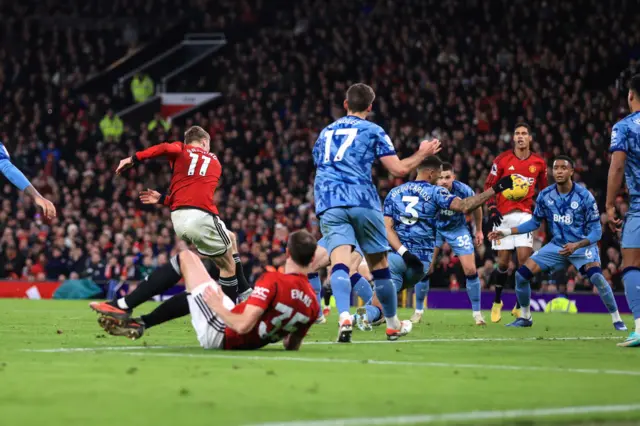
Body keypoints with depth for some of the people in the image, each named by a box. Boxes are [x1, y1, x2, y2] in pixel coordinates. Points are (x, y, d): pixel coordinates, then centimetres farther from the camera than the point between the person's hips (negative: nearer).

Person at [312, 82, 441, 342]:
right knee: (379, 265, 12)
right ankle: (393, 325, 24)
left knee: (340, 263, -14)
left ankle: (344, 317, -38)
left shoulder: (325, 132, 23)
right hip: (362, 201, -2)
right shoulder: (372, 131, 8)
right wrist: (423, 154, 20)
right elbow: (400, 169, 3)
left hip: (328, 204, 2)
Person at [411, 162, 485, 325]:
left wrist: (479, 230, 5)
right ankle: (418, 311, 12)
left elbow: (476, 207, -4)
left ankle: (477, 313, 5)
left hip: (458, 229, 0)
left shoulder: (463, 191, -26)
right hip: (434, 227, 0)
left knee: (470, 270, -8)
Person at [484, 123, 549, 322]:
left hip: (525, 215, 1)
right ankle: (497, 302, 23)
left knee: (524, 258, -14)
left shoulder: (539, 163, 5)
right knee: (503, 262, 1)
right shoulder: (502, 160, -1)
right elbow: (489, 185, 3)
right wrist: (492, 209, -7)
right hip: (503, 216, -1)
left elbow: (543, 188, 20)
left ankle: (519, 306, -3)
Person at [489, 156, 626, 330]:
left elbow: (596, 230, -15)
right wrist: (506, 232, 2)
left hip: (582, 245, -4)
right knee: (522, 274, -6)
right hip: (557, 246, 4)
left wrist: (576, 245, -31)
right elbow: (535, 222, 9)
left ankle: (617, 319, -17)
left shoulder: (584, 196, -18)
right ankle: (524, 317, 15)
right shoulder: (545, 195, -7)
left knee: (596, 277, -32)